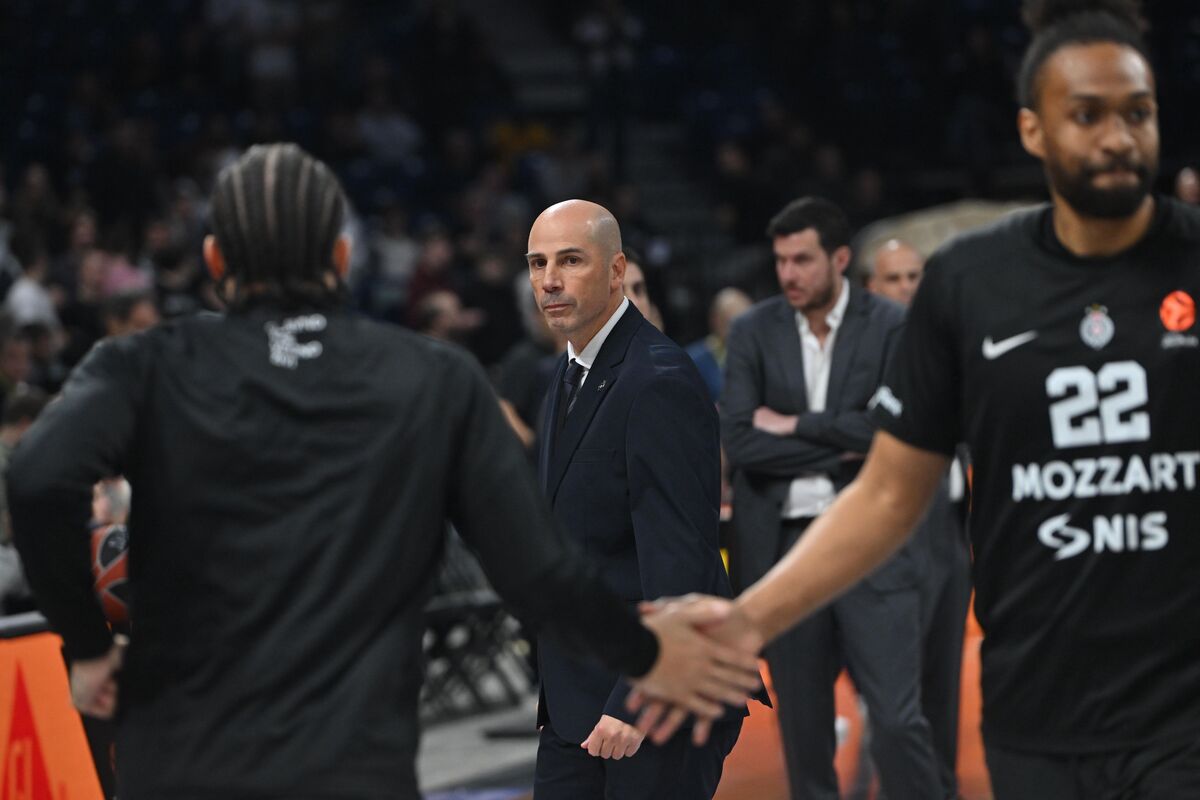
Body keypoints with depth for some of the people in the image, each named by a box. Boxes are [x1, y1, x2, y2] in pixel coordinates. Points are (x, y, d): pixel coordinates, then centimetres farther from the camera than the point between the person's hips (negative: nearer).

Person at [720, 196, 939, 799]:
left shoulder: (890, 326, -1)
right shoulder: (753, 332, 5)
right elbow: (739, 442, -5)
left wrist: (795, 426, -7)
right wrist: (837, 453, -9)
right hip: (783, 544, 2)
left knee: (898, 718, -7)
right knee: (802, 724, 8)